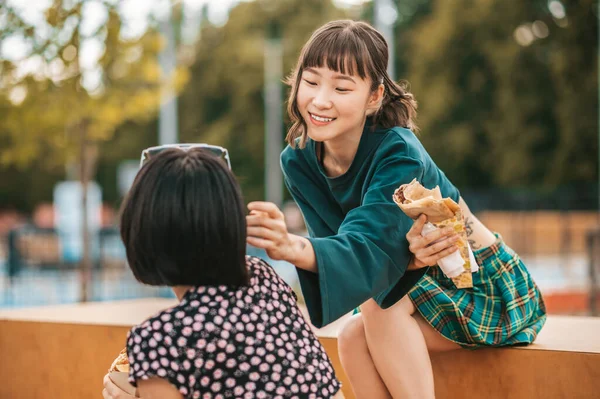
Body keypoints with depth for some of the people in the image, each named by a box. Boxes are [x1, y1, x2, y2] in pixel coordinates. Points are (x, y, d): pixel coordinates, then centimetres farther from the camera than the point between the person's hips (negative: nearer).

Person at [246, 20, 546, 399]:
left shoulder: (398, 153, -29)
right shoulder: (298, 160, -11)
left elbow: (367, 250, -41)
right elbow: (342, 251, -13)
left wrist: (296, 249, -63)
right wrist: (406, 256, -36)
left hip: (489, 287, -5)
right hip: (424, 284, 5)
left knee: (379, 306, -29)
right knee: (352, 339, -22)